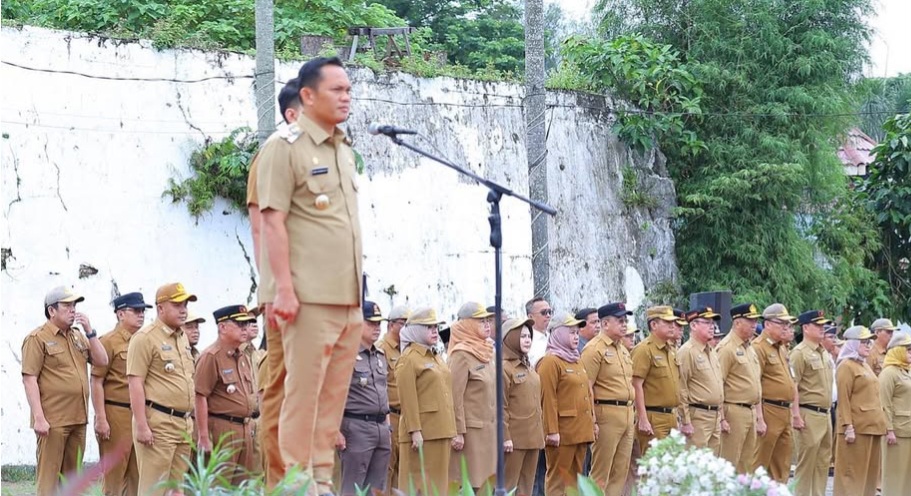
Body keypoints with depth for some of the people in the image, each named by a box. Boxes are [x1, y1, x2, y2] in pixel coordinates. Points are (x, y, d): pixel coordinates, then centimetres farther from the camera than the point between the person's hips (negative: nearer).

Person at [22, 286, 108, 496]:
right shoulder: (37, 338, -5)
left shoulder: (78, 336, 17)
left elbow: (102, 361, 11)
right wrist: (39, 418, -18)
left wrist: (89, 331, 1)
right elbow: (29, 379, -11)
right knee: (48, 477, -7)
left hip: (78, 420, 7)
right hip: (52, 422, -7)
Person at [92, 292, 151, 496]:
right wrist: (101, 419, -15)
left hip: (141, 414, 6)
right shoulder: (109, 341, -5)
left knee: (138, 475, 7)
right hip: (117, 414, -6)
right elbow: (96, 382, -9)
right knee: (114, 475, -3)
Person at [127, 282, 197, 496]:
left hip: (183, 424, 8)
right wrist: (141, 426, -19)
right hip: (157, 423, -8)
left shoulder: (182, 338, 18)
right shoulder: (145, 338, -8)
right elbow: (135, 384, -13)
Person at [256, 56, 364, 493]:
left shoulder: (344, 151, 17)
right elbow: (272, 223, -12)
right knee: (303, 392, -6)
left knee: (334, 395, 8)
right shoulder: (284, 148, -6)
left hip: (348, 298, 7)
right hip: (310, 297, -7)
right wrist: (284, 290, -18)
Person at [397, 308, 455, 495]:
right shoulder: (409, 359, -8)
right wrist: (415, 431, -19)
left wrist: (451, 430, 16)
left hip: (442, 431, 8)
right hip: (422, 434, -8)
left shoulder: (436, 358, 17)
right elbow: (408, 399, -14)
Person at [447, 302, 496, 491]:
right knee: (469, 484, -6)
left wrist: (496, 426, 16)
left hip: (488, 428, 8)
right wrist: (458, 432, -18)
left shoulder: (486, 353, 14)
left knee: (484, 482, 8)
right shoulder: (461, 355, -11)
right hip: (470, 429, -8)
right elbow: (455, 396, -15)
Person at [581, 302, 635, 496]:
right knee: (601, 473, -5)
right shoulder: (594, 349, -9)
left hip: (627, 415, 8)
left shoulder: (623, 349, 18)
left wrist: (632, 414, 18)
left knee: (621, 472, 10)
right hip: (607, 414, -8)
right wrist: (591, 420, -18)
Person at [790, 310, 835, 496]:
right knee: (806, 462, -4)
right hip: (809, 415, -8)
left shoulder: (824, 353, 15)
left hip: (825, 415, 8)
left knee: (823, 462, 10)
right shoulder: (800, 353, -10)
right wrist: (797, 417, -18)